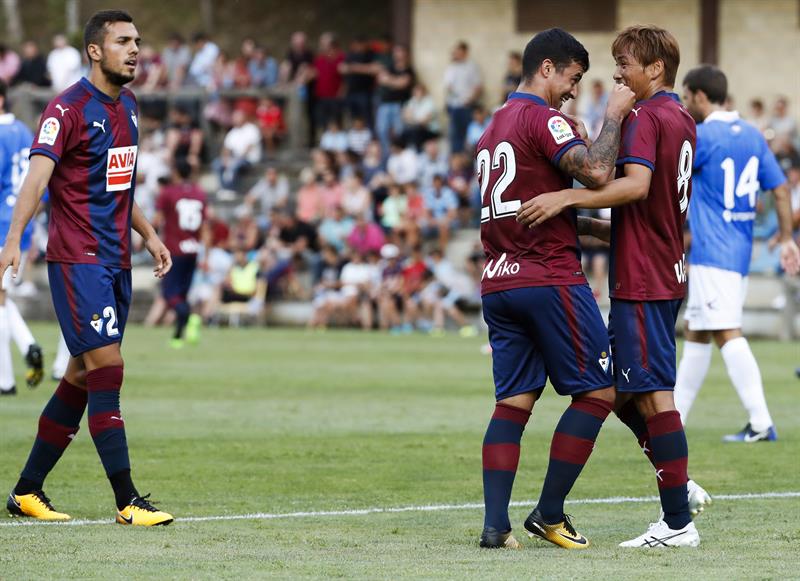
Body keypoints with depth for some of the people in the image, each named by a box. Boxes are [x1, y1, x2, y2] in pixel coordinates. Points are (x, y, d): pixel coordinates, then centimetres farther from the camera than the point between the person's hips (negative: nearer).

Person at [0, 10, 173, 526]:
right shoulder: (69, 109, -12)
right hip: (78, 260, -8)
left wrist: (149, 234, 25)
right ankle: (128, 502, -11)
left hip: (116, 260, 8)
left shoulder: (128, 106, 14)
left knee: (84, 377, 9)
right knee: (107, 368, -12)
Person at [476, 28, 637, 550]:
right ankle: (549, 514, 1)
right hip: (550, 277, -8)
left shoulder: (494, 126, 19)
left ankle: (496, 524, -3)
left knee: (513, 401, 6)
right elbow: (597, 173, -23)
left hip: (499, 281, 8)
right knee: (598, 392, 2)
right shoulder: (541, 118, -9)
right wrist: (614, 115, -8)